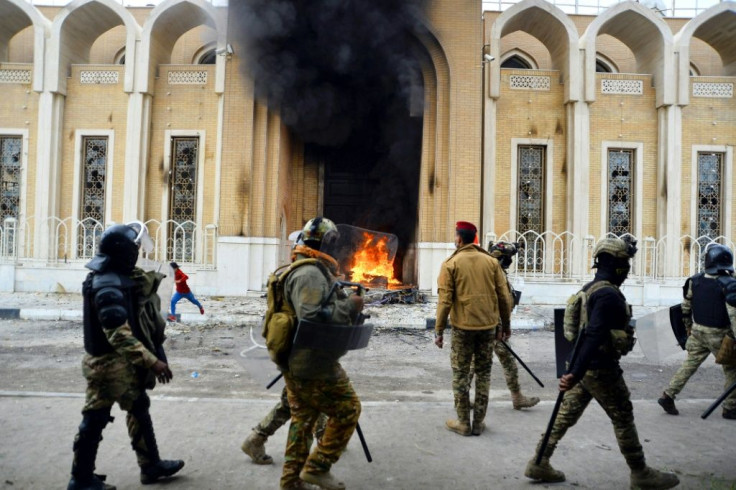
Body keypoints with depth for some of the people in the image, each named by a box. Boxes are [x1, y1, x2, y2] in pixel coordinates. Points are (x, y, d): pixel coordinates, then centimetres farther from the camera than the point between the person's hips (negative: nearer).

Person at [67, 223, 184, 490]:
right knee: (95, 420, 5)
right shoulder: (109, 286, -25)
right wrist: (152, 362, -29)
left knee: (139, 410, 18)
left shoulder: (119, 277, 6)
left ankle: (151, 465, 31)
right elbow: (119, 335, -30)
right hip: (109, 363, -10)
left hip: (124, 362, 10)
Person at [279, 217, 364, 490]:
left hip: (296, 364, 10)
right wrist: (348, 306, -20)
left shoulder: (309, 270, 15)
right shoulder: (311, 273, -20)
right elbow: (313, 318, -30)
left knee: (303, 418, 17)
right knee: (348, 409, 4)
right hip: (314, 366, -10)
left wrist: (343, 301, 10)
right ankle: (317, 467, 10)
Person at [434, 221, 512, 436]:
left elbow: (445, 300, -9)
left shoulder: (450, 263, -5)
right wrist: (505, 324, 16)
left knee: (461, 374, 9)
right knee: (483, 373, 14)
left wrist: (439, 331, -3)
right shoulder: (491, 261, 3)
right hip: (489, 325, 3)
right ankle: (479, 423, 20)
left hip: (463, 327, -3)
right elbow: (504, 296, 4)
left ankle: (463, 423, 15)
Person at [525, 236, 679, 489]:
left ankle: (539, 464, 17)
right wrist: (575, 374, -35)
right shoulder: (608, 294, -21)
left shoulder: (591, 288, 10)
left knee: (566, 416, 12)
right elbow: (594, 336, -29)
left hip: (586, 367, 9)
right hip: (601, 369, -9)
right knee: (623, 419, 8)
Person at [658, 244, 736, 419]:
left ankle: (668, 396, 7)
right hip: (719, 335, -5)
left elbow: (686, 306, 10)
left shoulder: (695, 281, 1)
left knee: (690, 364, 12)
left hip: (698, 331, 5)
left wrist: (688, 327, 23)